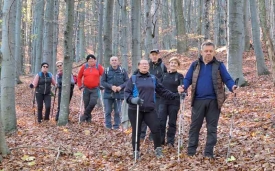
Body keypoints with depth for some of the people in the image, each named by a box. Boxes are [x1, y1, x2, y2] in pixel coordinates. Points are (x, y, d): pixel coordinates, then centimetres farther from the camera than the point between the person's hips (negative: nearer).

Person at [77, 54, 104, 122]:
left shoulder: (98, 67, -2)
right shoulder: (84, 67, 2)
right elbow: (79, 77, 11)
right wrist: (80, 86, 5)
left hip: (95, 89, -2)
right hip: (86, 89, 2)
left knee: (93, 103, -18)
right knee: (86, 104, 4)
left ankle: (85, 115, 1)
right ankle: (88, 118, 20)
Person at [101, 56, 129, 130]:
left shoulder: (122, 71, 1)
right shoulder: (106, 71, 1)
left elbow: (127, 81, 1)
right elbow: (102, 82, -1)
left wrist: (121, 86, -15)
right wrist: (111, 86, -15)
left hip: (119, 94, 0)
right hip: (108, 94, 0)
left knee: (117, 112, 3)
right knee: (108, 112, 4)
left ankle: (116, 126, 13)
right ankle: (108, 126, 14)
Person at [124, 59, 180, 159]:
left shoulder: (153, 79, 12)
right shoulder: (133, 79, 2)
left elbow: (162, 91, 15)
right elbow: (126, 92, -4)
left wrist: (174, 95, 5)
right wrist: (132, 99, -24)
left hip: (150, 109, 2)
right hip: (135, 110, -2)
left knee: (156, 128, -7)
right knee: (136, 131, 4)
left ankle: (158, 149, 10)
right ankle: (136, 151, 18)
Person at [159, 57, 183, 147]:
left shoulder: (179, 76, 3)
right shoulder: (164, 75, 13)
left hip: (174, 102, -3)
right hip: (163, 101, 3)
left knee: (172, 122, 4)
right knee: (161, 121, -2)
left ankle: (170, 141, 13)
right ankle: (161, 140, 10)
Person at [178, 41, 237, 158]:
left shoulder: (219, 65, 3)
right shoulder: (195, 65, 8)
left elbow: (227, 79, -2)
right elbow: (188, 79, 5)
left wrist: (232, 87, -23)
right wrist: (183, 87, -15)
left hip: (213, 101, -1)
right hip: (198, 100, 1)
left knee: (212, 127, 5)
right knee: (195, 126, 7)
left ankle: (209, 152, 12)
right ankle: (191, 151, 15)